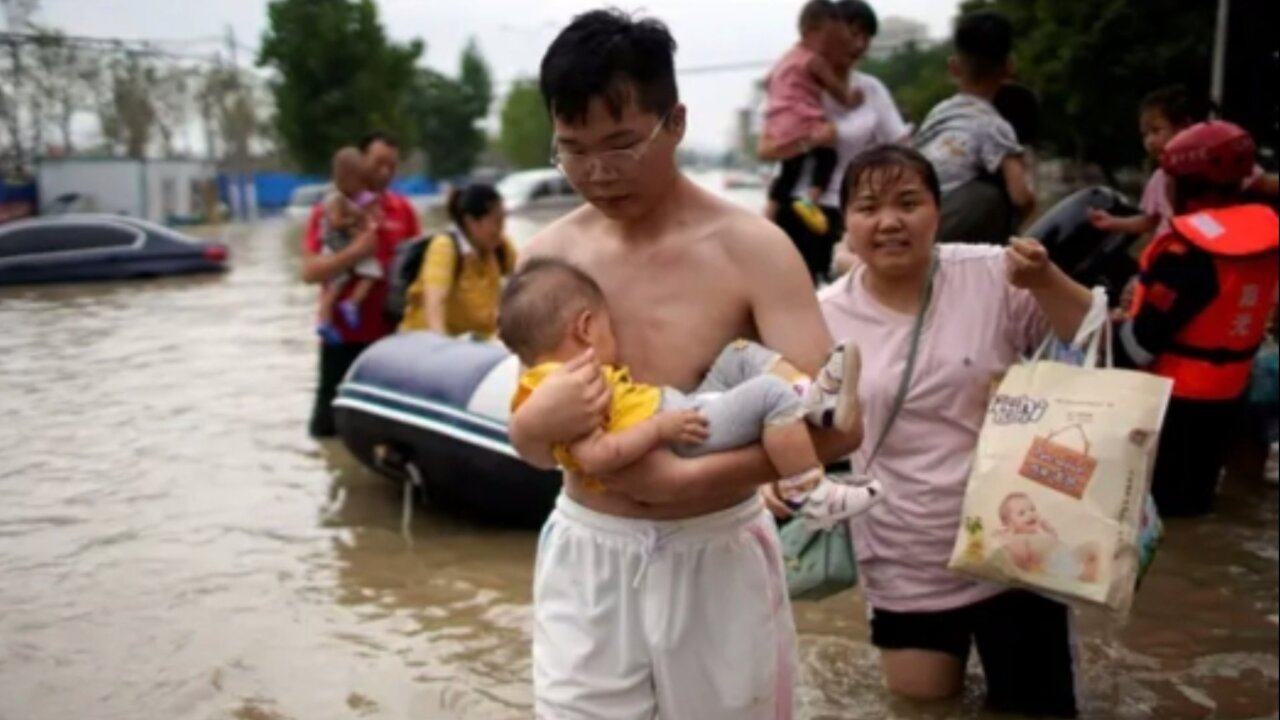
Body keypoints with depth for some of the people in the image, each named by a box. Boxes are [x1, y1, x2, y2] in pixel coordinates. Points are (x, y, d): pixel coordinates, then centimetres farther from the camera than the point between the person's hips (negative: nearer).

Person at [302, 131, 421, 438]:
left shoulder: (403, 210, 6)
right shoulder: (328, 211, -3)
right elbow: (310, 271, -12)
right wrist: (354, 252, -24)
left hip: (391, 332, 3)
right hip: (344, 335, -2)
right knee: (330, 421, 5)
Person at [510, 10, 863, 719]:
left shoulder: (749, 248, -12)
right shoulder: (547, 255, -1)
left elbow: (836, 424, -18)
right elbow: (529, 444, 3)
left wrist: (686, 477, -24)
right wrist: (540, 420, -20)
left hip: (717, 556, -2)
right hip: (587, 557, 2)